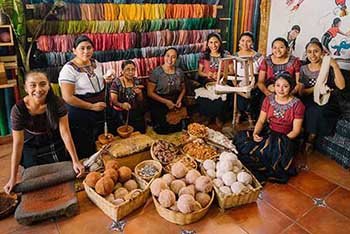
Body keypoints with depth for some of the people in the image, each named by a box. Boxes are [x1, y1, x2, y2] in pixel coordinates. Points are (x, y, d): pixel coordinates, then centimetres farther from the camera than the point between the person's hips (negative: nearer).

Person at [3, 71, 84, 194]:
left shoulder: (57, 103, -25)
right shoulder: (18, 109, -26)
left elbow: (65, 133, -23)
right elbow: (18, 144, -22)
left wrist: (75, 161, -28)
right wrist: (13, 178, -20)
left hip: (56, 146, 0)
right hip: (31, 149, 0)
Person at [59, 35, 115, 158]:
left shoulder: (96, 63, 5)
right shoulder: (69, 69, -17)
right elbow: (67, 97, -21)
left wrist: (105, 80, -1)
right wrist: (92, 106, -21)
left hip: (100, 111, 7)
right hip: (79, 114, -7)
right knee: (84, 152, 7)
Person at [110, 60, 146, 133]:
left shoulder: (137, 81, 6)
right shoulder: (116, 82, -7)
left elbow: (140, 101, 11)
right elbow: (114, 101, -10)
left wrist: (139, 93, -12)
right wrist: (121, 105, -32)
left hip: (136, 112, 4)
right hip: (122, 113, -4)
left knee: (142, 131, -9)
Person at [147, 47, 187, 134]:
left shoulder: (179, 72, 4)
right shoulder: (157, 72, -10)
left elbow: (183, 89, 16)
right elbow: (150, 92, -10)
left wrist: (179, 100, -3)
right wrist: (166, 102, -16)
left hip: (175, 103, 4)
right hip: (159, 103, -3)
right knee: (164, 129, -19)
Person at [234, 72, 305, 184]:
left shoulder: (297, 104, -7)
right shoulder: (268, 99, 4)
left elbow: (296, 130, -7)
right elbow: (261, 121, 3)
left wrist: (283, 140, -23)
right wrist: (255, 133, -18)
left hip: (286, 138, -3)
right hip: (268, 133, 4)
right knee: (241, 138, -22)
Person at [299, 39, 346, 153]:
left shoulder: (328, 68, -3)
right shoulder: (303, 69, 6)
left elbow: (341, 86, -17)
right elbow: (301, 92, 3)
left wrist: (335, 65, -22)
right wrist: (316, 88, -14)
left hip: (327, 104, -2)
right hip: (309, 102, 2)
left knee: (316, 110, -33)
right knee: (312, 109, -31)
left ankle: (311, 138, -12)